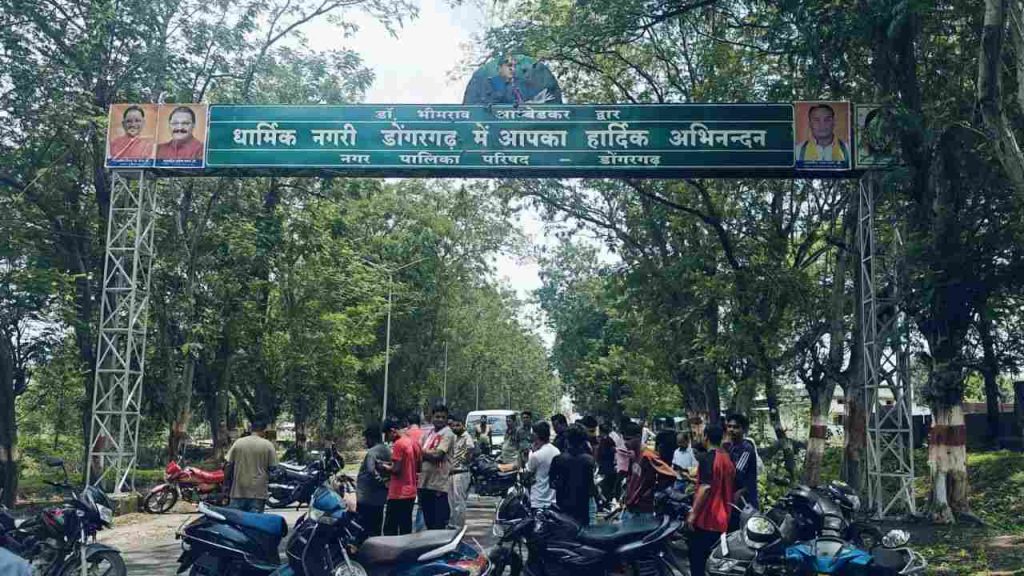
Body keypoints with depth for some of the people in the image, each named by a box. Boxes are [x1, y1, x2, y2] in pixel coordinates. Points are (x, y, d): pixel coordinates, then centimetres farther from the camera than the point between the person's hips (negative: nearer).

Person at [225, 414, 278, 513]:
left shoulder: (238, 443, 1)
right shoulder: (268, 445, -4)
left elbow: (229, 466, 2)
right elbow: (272, 468, -4)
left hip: (238, 492, 2)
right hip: (258, 493, -2)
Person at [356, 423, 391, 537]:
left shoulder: (372, 452, -15)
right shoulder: (388, 451, 12)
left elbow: (371, 471, -29)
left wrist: (382, 482, -19)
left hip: (367, 498, -9)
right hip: (380, 498, 9)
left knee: (363, 529, -4)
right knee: (376, 530, 14)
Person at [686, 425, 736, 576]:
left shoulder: (707, 458, -14)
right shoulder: (728, 459, 11)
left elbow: (705, 488, -22)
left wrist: (693, 513, -18)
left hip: (706, 518, -8)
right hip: (722, 519, 8)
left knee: (697, 559, -2)